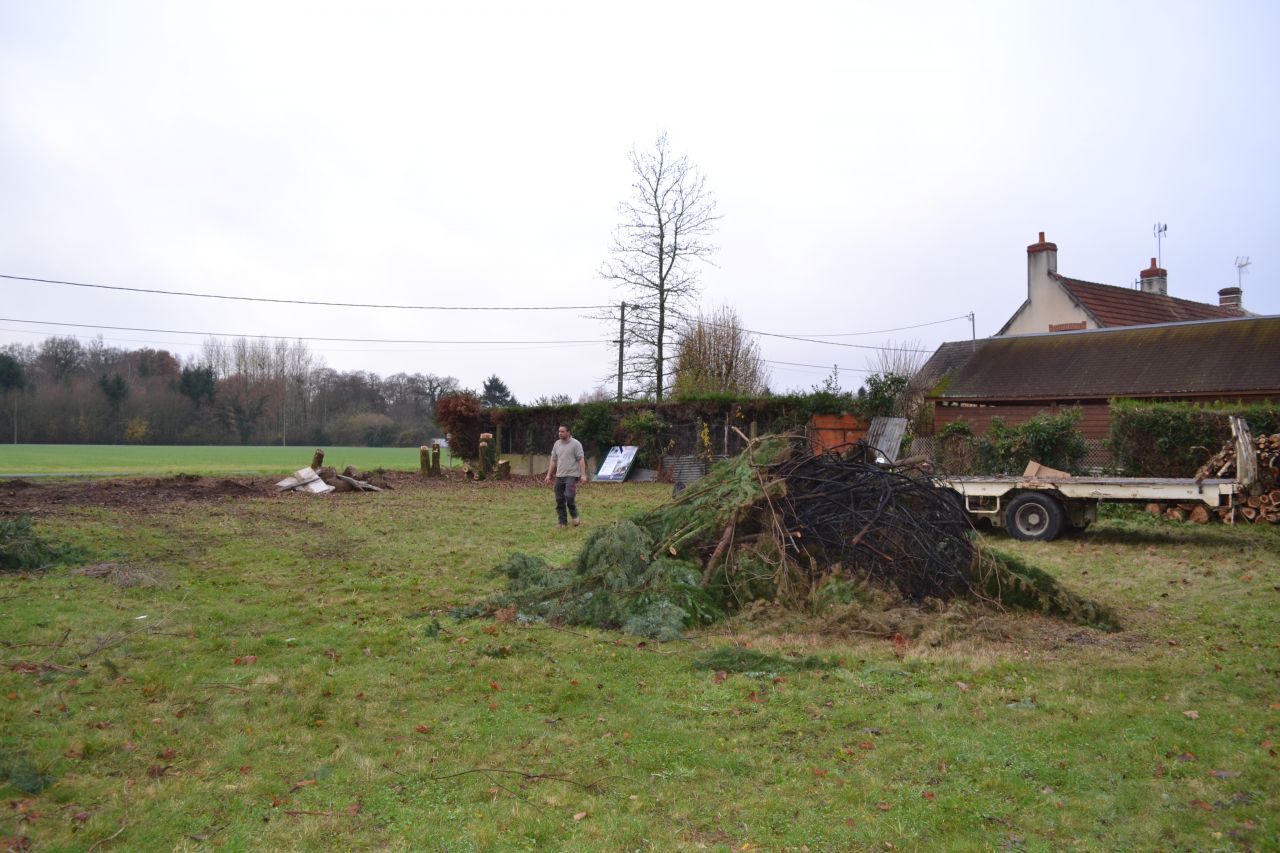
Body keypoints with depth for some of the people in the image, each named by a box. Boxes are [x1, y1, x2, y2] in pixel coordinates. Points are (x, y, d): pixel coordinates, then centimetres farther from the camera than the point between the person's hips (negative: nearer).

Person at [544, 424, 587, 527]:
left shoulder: (575, 444, -5)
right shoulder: (557, 444, 13)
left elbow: (581, 460, -9)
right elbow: (553, 460, 17)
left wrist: (583, 474, -17)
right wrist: (548, 474, 12)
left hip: (571, 475, -6)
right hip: (559, 476, 6)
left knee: (569, 496, -18)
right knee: (559, 499, 4)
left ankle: (575, 516, 6)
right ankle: (562, 521, 13)